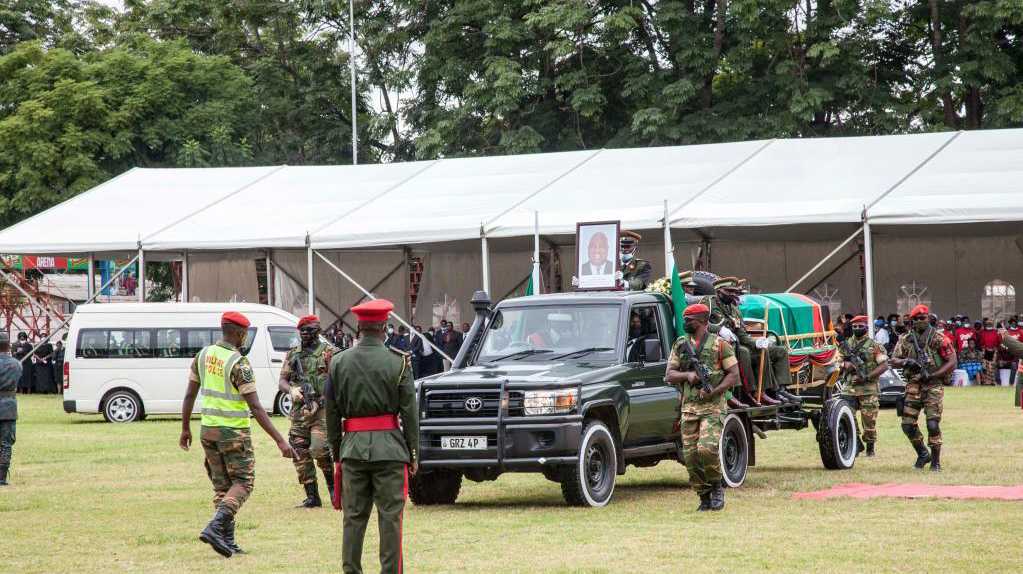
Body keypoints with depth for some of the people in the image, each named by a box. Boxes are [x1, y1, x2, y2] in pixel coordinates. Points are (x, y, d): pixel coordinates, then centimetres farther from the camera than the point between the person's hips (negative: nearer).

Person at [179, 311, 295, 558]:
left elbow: (189, 395, 8)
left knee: (222, 485, 13)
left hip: (208, 430, 7)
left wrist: (185, 428, 20)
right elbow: (255, 408, -19)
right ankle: (215, 528, -17)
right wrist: (280, 441, -19)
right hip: (234, 431, -7)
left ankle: (227, 542, 10)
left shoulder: (204, 355, 3)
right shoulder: (239, 364, -17)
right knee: (242, 483, 2)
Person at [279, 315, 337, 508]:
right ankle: (312, 497, 8)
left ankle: (332, 484, 4)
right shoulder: (293, 354, 16)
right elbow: (282, 381, 12)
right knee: (300, 455, 1)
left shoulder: (328, 351, 1)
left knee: (319, 449, -19)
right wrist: (291, 390, -11)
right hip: (299, 411, 5)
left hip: (323, 408, -5)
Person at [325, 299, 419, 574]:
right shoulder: (398, 362, -5)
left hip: (352, 447, 3)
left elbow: (331, 412, 7)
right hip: (389, 448, -3)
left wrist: (336, 453, 14)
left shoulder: (339, 362, 3)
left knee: (354, 516, 9)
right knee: (390, 517, 2)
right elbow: (409, 412, -4)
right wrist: (413, 454, 3)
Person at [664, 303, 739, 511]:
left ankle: (717, 487, 2)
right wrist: (687, 375, -11)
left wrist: (713, 391, -15)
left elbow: (734, 375, -2)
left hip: (713, 407, -5)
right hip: (688, 408, 5)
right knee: (691, 456, -1)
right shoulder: (680, 345, 13)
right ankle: (704, 498, 11)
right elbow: (669, 375, 10)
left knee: (707, 449, -22)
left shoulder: (719, 344, 0)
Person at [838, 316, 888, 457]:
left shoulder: (874, 345, 0)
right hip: (849, 388, 3)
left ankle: (870, 447, 12)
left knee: (869, 419, -1)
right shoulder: (846, 345, 12)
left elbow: (884, 365, -6)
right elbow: (837, 362, 15)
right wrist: (845, 364, -9)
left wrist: (867, 377, -16)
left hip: (868, 389, -3)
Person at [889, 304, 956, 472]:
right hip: (913, 385, 4)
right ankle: (923, 454, 22)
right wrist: (904, 362, -16)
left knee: (933, 424, -11)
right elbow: (893, 361, 7)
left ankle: (936, 461, 2)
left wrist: (932, 375, -14)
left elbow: (952, 362, -5)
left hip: (933, 385, -4)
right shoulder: (906, 340, 8)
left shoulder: (938, 339, -3)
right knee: (908, 424, 0)